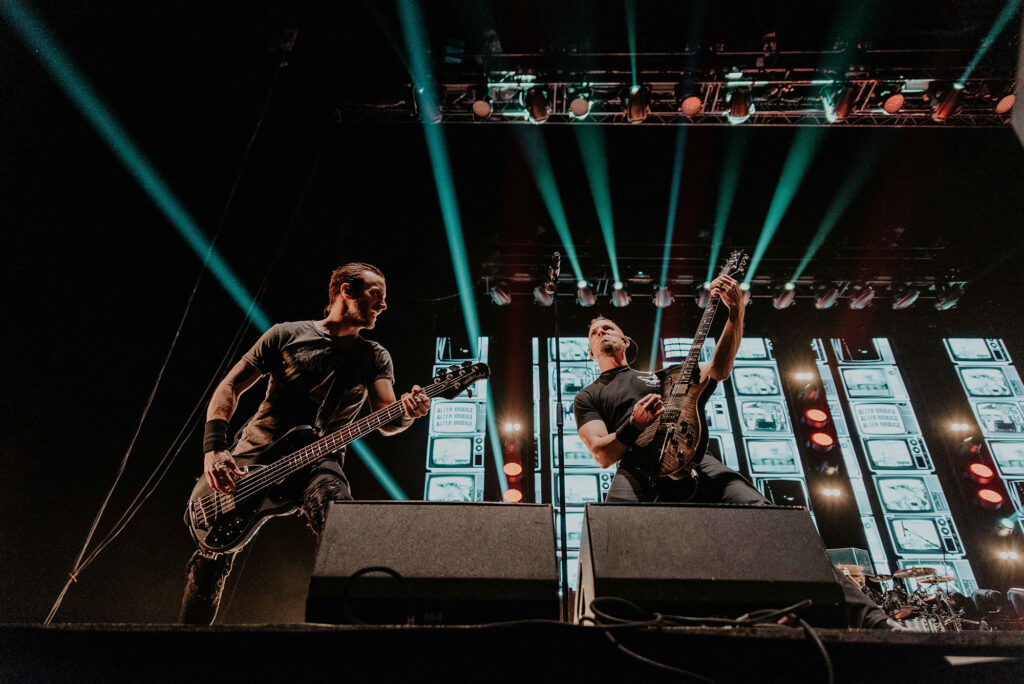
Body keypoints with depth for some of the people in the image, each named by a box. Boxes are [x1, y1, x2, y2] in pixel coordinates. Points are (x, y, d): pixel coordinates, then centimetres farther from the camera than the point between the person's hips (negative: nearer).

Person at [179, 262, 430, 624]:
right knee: (213, 555, -1)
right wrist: (214, 449, -11)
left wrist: (407, 413, -32)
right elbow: (230, 386, 2)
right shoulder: (287, 334, 3)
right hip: (254, 452, 1)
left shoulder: (374, 356, 6)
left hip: (317, 459, 0)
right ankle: (191, 626, 26)